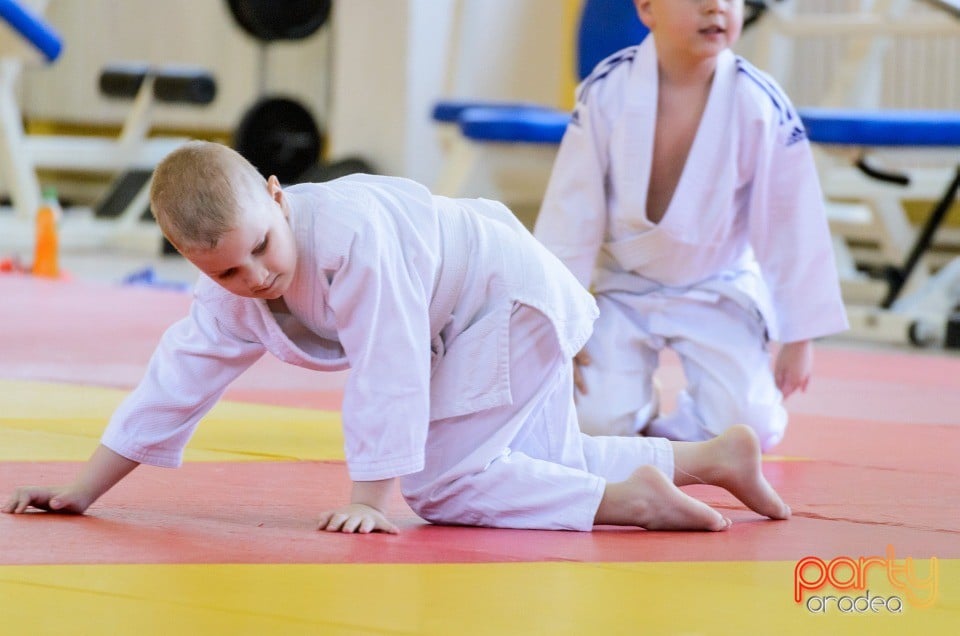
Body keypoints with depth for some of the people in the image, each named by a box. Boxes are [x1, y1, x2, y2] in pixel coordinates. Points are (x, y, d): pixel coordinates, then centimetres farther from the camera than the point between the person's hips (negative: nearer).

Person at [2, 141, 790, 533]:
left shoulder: (352, 232, -37)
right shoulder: (232, 292, -10)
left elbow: (387, 373, -34)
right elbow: (181, 376, -3)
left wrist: (371, 498, -31)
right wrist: (83, 489, -6)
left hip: (511, 298, -9)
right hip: (471, 324, 9)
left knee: (442, 480, -15)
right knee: (535, 466, 19)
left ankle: (628, 498, -17)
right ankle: (714, 458, 26)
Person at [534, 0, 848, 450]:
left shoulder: (761, 105, -18)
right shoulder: (607, 91, -18)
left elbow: (792, 224, -9)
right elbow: (571, 210, -11)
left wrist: (799, 338, -5)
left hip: (718, 292, 0)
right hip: (624, 288, 0)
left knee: (742, 426, -15)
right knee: (600, 421, -14)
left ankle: (667, 430, 18)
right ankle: (639, 406, 21)